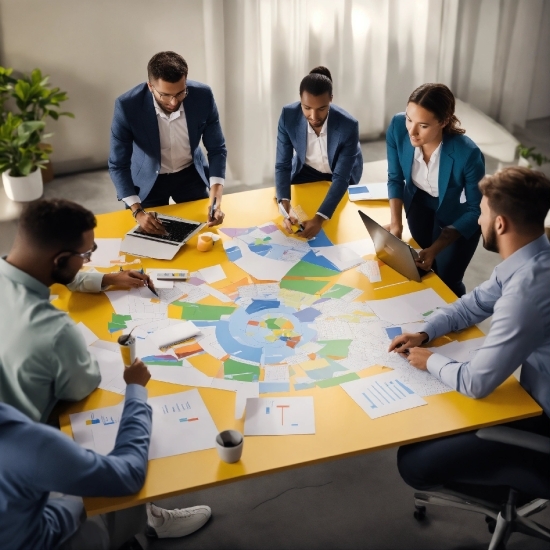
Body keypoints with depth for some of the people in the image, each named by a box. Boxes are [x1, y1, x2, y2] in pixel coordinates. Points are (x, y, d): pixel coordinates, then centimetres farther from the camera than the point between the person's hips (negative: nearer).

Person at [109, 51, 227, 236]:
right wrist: (137, 211, -34)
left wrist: (216, 199, -27)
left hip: (191, 175, 2)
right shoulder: (127, 106, -29)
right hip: (148, 180, -2)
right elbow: (118, 165, -21)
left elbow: (216, 149, -13)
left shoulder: (203, 96, -23)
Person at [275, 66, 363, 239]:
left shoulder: (348, 126, -36)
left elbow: (341, 178, -34)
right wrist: (285, 206, -43)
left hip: (340, 173, -2)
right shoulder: (288, 116, -30)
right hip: (306, 170, 2)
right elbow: (282, 165, -25)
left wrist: (319, 217, -48)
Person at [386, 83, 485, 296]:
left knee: (446, 280, 4)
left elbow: (475, 210, -24)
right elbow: (395, 178, -11)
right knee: (421, 270, 16)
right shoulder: (398, 127, -29)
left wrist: (436, 249, -31)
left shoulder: (467, 154, -38)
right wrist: (395, 223, -23)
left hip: (457, 214, -3)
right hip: (419, 201, 3)